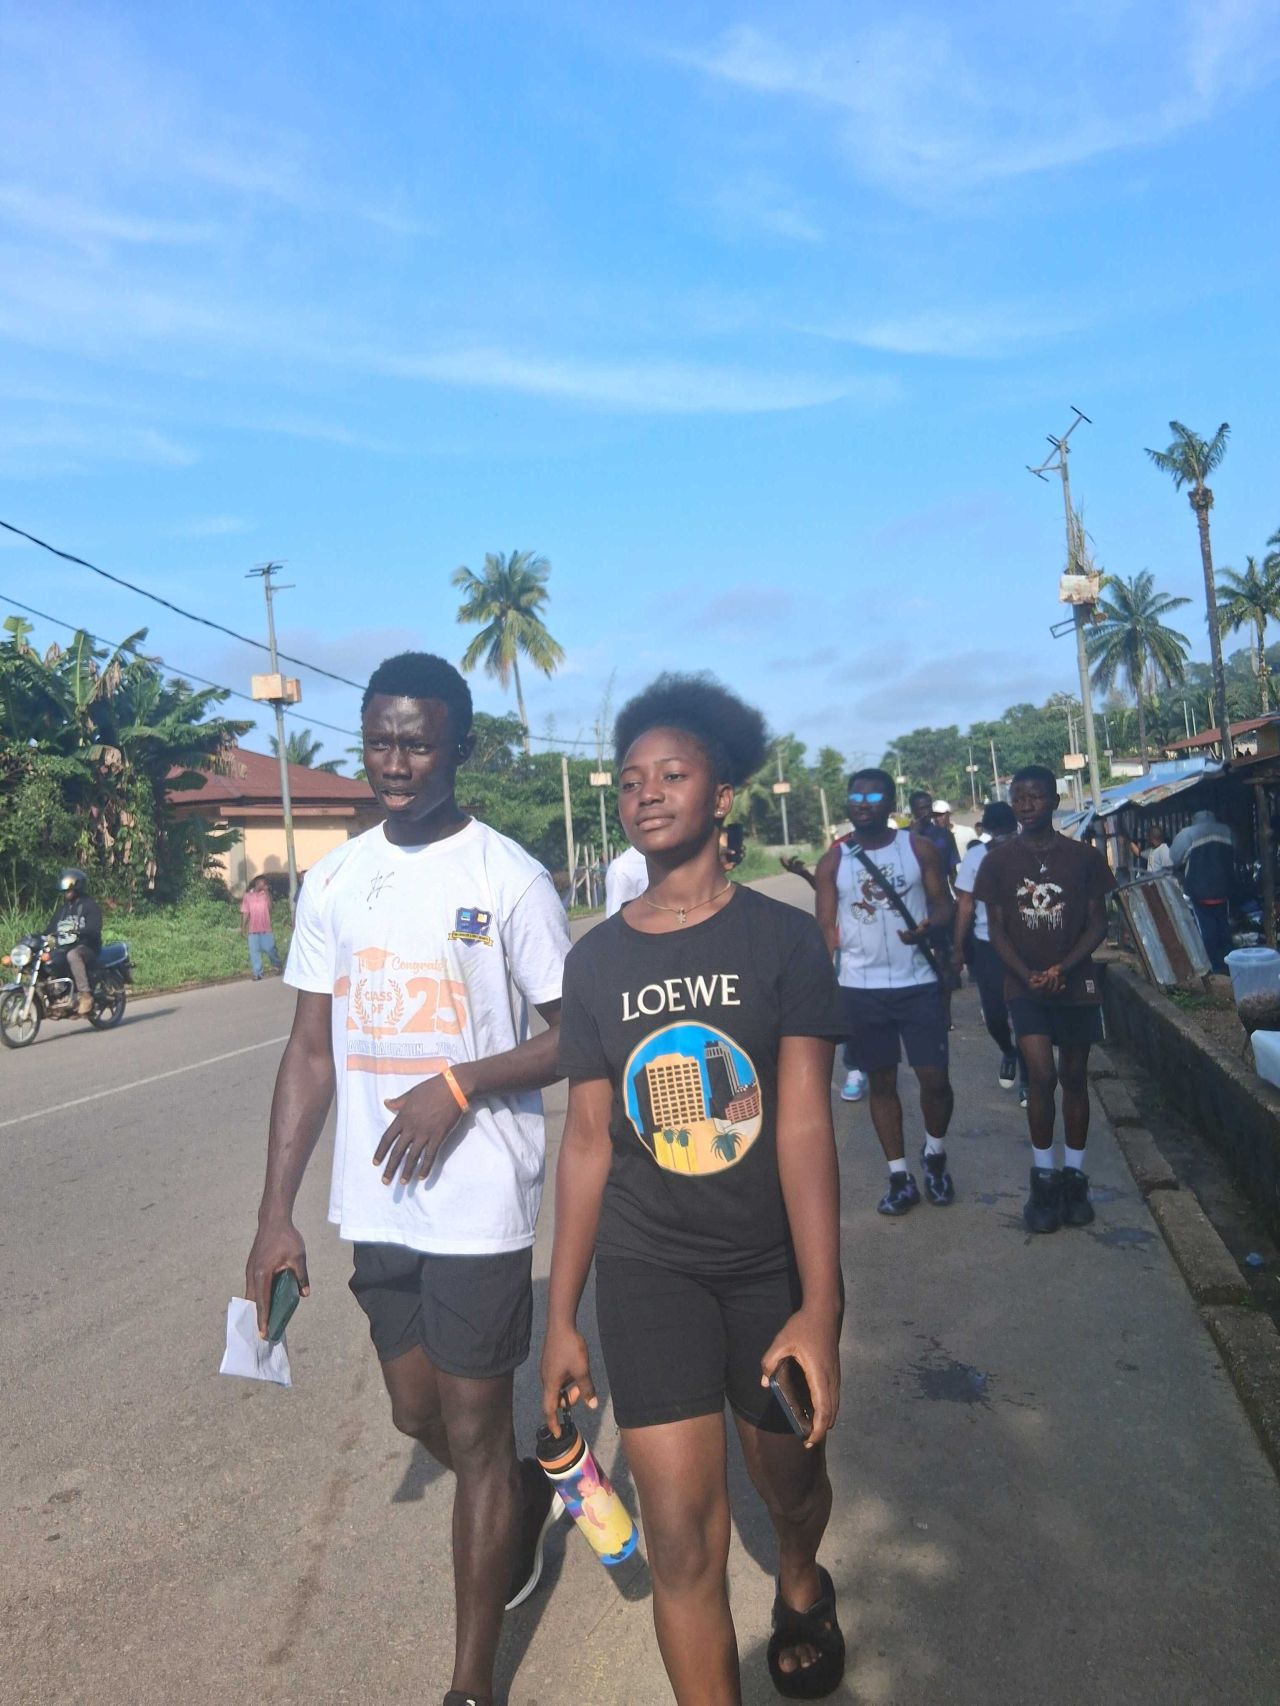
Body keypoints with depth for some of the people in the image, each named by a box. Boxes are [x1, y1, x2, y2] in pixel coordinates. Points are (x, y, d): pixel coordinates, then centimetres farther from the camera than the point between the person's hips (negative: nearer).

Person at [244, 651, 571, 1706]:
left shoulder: (507, 875, -11)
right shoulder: (334, 880, 3)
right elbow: (313, 1051, 7)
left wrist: (460, 1084, -22)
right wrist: (277, 1212, 4)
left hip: (479, 1203, -5)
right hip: (375, 1203, 5)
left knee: (473, 1430, 8)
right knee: (418, 1414, 21)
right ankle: (534, 1487, 52)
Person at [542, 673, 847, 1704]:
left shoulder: (784, 940, -8)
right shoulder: (596, 960, -1)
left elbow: (803, 1124, -14)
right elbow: (589, 1143, 3)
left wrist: (819, 1309, -20)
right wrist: (561, 1316, 5)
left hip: (774, 1267, 0)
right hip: (648, 1270, 1)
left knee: (789, 1484, 21)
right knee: (682, 1537, -4)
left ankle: (803, 1588, 56)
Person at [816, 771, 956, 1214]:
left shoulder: (919, 848, 0)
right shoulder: (833, 861, 1)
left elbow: (943, 903, 2)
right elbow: (826, 928, 1)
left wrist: (929, 926, -22)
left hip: (918, 982, -1)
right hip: (860, 989, 1)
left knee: (935, 1077, -2)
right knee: (881, 1081, 9)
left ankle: (935, 1154, 26)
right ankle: (900, 1176, 20)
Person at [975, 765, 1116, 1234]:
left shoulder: (1084, 857, 0)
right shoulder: (999, 860, -1)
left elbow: (1097, 923, 0)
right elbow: (996, 929, 0)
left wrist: (1062, 968, -15)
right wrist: (1028, 976, -14)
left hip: (1076, 983, 1)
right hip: (1025, 984, -1)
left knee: (1074, 1078, 8)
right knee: (1042, 1075, -12)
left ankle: (1073, 1177, 21)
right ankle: (1043, 1176, 3)